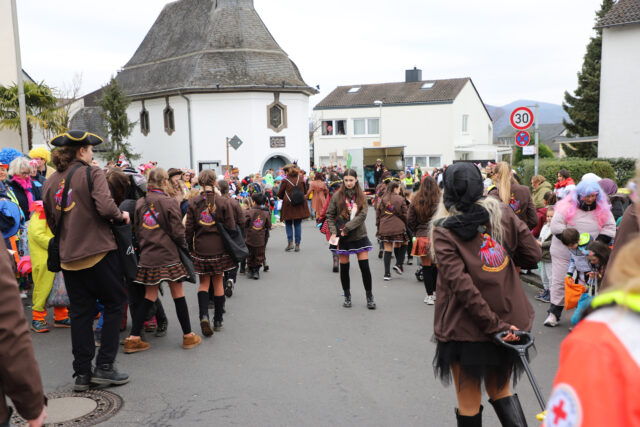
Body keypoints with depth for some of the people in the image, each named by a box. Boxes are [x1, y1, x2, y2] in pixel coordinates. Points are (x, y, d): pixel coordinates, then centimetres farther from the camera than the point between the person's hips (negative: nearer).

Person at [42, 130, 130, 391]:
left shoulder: (51, 182, 10)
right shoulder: (91, 173, -8)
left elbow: (52, 222, 15)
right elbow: (106, 207, -22)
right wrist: (121, 215, -3)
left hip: (69, 258, 6)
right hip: (98, 252, -5)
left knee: (80, 313, 12)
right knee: (114, 303, 9)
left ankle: (82, 373, 15)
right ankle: (104, 366, 6)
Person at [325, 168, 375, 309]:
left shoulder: (361, 196, 2)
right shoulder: (337, 195, 0)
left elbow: (362, 215, -8)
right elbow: (330, 215, 3)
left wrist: (347, 228, -17)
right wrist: (333, 231, -10)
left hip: (359, 235, 0)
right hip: (342, 238, 0)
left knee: (365, 266, -2)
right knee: (344, 267, 6)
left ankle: (369, 297, 12)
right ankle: (347, 296, 22)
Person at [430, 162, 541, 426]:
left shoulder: (443, 230, -13)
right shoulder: (502, 214, -4)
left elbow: (460, 284, -20)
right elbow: (532, 255, 0)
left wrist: (494, 324, -16)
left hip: (465, 327, -4)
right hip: (510, 318, 4)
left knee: (468, 402, 13)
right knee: (500, 389, 25)